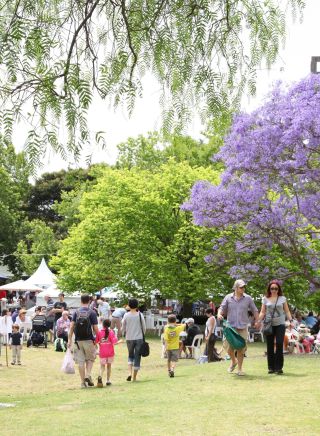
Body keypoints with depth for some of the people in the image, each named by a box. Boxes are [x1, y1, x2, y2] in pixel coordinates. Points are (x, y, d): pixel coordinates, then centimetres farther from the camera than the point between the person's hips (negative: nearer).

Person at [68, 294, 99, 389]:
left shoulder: (76, 312, 3)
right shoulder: (92, 313, -4)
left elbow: (71, 326, -1)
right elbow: (95, 328, -5)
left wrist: (69, 339, 2)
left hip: (78, 340, 2)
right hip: (88, 339, -2)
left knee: (80, 361, 6)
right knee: (90, 359, 14)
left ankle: (83, 382, 7)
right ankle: (88, 375, -7)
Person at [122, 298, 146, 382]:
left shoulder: (126, 315, -3)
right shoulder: (140, 315, -5)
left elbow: (123, 328, 3)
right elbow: (144, 327, 0)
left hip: (129, 338, 1)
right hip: (139, 338, -1)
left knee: (130, 356, 18)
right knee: (137, 357, 6)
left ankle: (130, 372, -3)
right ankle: (134, 377, 7)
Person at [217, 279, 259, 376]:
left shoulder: (248, 298, 5)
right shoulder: (228, 298, 3)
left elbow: (254, 310, 10)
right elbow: (222, 308, 2)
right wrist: (219, 314, -18)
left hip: (242, 328, 0)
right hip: (231, 327, 0)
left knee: (241, 349, -1)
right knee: (230, 349, 2)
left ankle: (239, 369, 11)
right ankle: (234, 361, 33)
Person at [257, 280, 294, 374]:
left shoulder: (282, 298, 7)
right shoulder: (265, 299, 8)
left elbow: (287, 311, 8)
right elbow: (262, 312, 8)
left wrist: (291, 320, -5)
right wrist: (258, 321, -6)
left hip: (280, 324, -1)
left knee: (279, 344, -11)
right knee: (270, 346, 2)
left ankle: (279, 367, -5)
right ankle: (271, 367, 9)